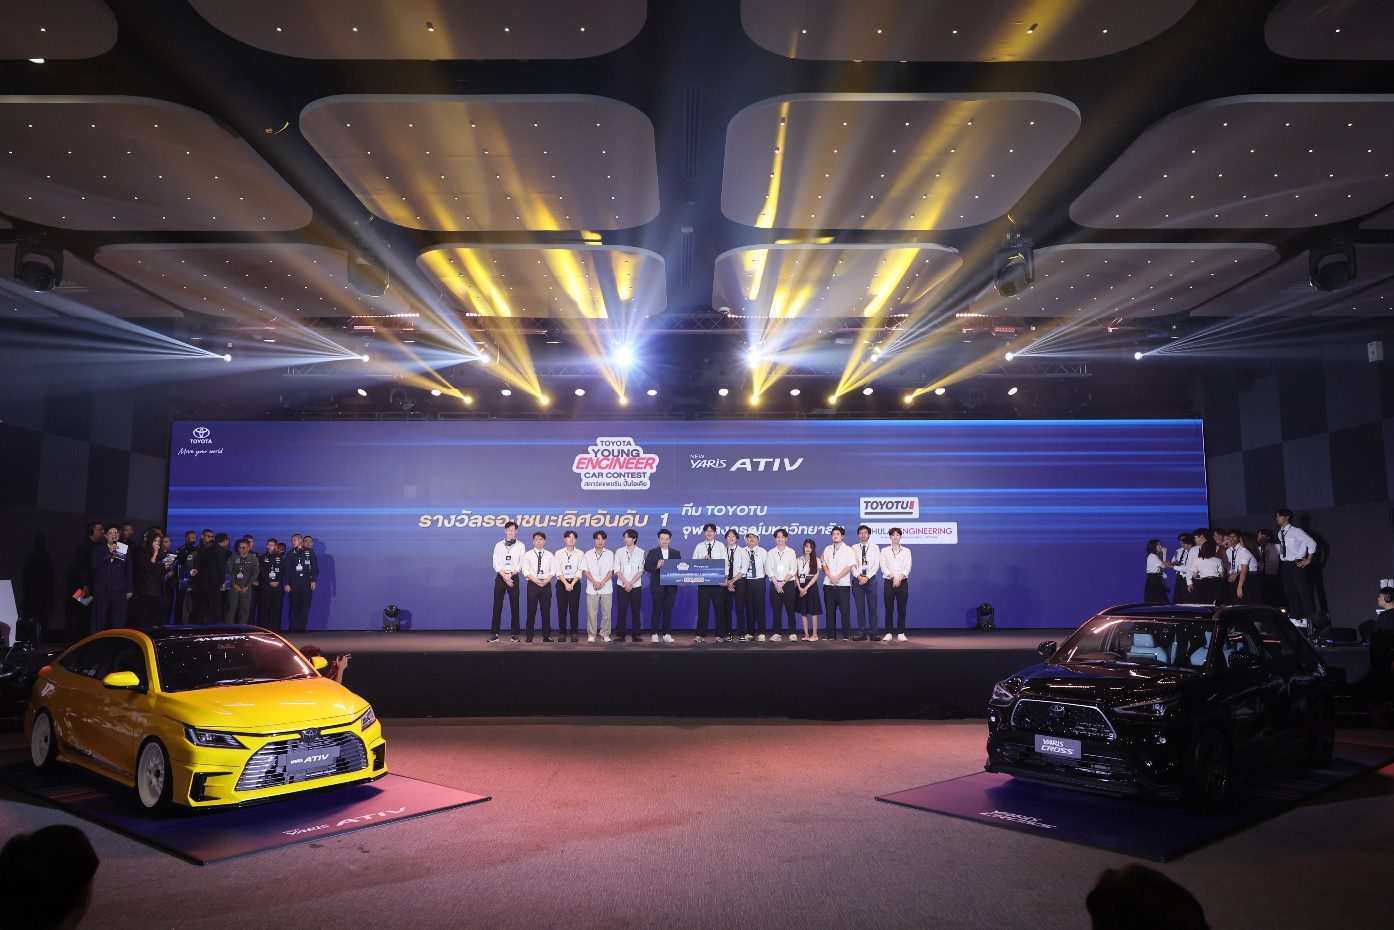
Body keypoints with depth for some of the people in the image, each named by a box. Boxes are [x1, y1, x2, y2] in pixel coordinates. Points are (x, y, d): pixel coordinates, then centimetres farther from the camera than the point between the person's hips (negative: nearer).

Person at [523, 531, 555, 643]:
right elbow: (525, 571, -3)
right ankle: (529, 635, 6)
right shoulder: (528, 555, 4)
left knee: (546, 611, 2)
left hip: (546, 584, 1)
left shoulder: (549, 555, 10)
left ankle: (547, 635, 7)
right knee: (531, 610, 0)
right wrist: (537, 581, -14)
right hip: (532, 584, -1)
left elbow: (552, 571, 6)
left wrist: (546, 581, -12)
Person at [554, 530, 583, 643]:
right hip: (561, 583, 0)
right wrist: (566, 584, -12)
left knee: (574, 609, -1)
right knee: (561, 609, 0)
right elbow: (558, 570, -2)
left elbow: (579, 570, -2)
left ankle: (574, 633, 6)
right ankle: (562, 633, 5)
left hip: (575, 583, 0)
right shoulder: (559, 553, 6)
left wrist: (572, 584, -12)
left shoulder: (580, 553, 5)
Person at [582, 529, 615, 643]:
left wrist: (602, 583, -10)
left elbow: (611, 571, 3)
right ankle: (591, 635, 9)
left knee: (606, 612, 1)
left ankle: (605, 634, 9)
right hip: (592, 589, 0)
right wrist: (595, 582, -9)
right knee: (591, 613, 1)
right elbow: (585, 571, 2)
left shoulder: (610, 554, 7)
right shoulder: (588, 554, 8)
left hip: (606, 588, 0)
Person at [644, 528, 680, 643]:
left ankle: (667, 634, 10)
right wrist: (657, 566, -21)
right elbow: (646, 567, -3)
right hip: (657, 586, -2)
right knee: (656, 610, -1)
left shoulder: (676, 553, 13)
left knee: (668, 611, 4)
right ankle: (655, 634, 4)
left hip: (671, 586, 2)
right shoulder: (652, 552, 6)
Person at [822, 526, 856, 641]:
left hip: (843, 584, -3)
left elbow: (850, 566, -6)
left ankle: (846, 635, -1)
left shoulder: (848, 549, 2)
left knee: (845, 611, -6)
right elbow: (824, 565, 8)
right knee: (830, 611, 4)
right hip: (828, 584, 3)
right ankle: (831, 636, 9)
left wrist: (837, 577, -13)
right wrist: (831, 577, -9)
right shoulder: (827, 550, 13)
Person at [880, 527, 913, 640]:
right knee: (889, 609, 0)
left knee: (902, 609, 1)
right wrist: (893, 578, -16)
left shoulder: (906, 551, 9)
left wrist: (900, 578, -17)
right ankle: (888, 633, 5)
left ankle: (901, 633, 7)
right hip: (888, 583, -1)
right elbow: (883, 567, -4)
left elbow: (907, 567, -2)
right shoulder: (884, 551, 6)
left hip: (902, 582, 1)